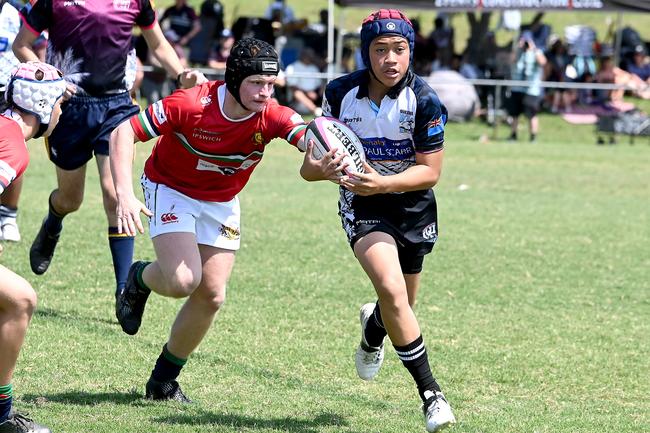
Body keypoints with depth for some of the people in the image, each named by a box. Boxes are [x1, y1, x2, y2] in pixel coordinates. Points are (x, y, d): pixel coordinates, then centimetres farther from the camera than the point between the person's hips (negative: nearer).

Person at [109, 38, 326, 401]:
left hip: (222, 203, 4)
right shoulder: (190, 105, -31)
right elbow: (125, 132, -25)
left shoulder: (273, 117, -23)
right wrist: (125, 194, -36)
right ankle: (139, 279, 15)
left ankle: (164, 380, 18)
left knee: (212, 296, -2)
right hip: (171, 190, -4)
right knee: (183, 280, -23)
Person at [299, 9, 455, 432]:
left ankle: (373, 331, 53)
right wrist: (321, 167, -30)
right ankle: (430, 392, -17)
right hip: (363, 205, -1)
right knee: (391, 289, -24)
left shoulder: (423, 100, -19)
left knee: (401, 308, 14)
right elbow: (310, 164, -6)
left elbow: (430, 172, -15)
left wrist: (382, 183, -31)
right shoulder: (341, 93, -13)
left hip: (413, 204, 1)